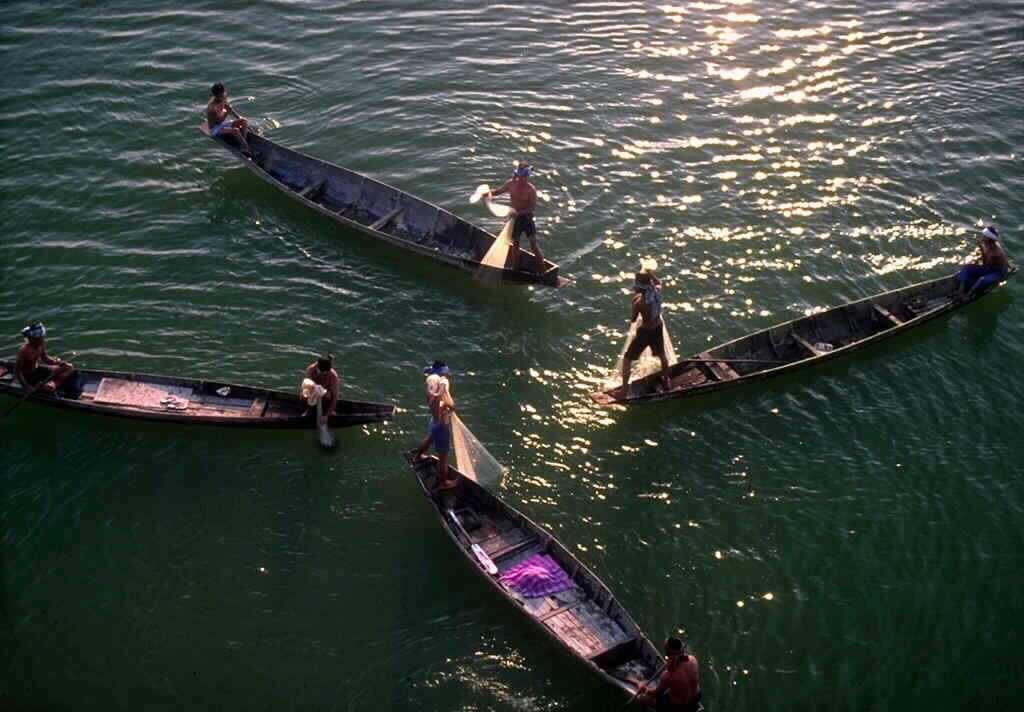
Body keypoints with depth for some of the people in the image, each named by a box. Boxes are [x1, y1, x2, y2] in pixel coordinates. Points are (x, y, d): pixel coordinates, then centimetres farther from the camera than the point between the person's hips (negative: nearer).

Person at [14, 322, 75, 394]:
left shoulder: (41, 344, -7)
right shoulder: (24, 350, -28)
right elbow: (17, 371, -24)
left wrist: (58, 362, -8)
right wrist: (26, 387, -30)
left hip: (37, 369, 8)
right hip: (28, 376, -8)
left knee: (69, 368, 2)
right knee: (50, 387, -34)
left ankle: (56, 384, -11)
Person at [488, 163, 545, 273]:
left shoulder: (531, 189, -18)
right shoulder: (511, 184, -6)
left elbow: (533, 207, -20)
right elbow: (499, 191, 9)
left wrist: (519, 212, -32)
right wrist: (490, 193, -12)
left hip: (527, 217, -4)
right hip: (515, 218, 4)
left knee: (534, 244, -6)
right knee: (515, 244, 13)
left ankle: (542, 271, 3)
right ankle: (516, 269, 28)